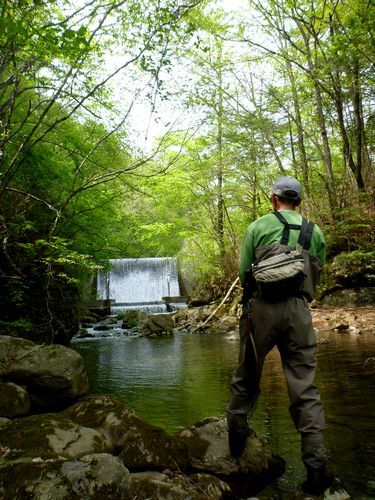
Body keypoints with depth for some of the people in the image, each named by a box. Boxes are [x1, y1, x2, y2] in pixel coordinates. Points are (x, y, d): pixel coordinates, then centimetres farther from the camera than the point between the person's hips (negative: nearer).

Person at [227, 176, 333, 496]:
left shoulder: (258, 226, 4)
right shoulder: (315, 232, 11)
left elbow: (243, 272, 4)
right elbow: (317, 274, 14)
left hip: (262, 307, -1)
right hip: (299, 310, 2)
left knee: (247, 377, 15)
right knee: (305, 388, 5)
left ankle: (236, 432, 29)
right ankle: (316, 467, 5)